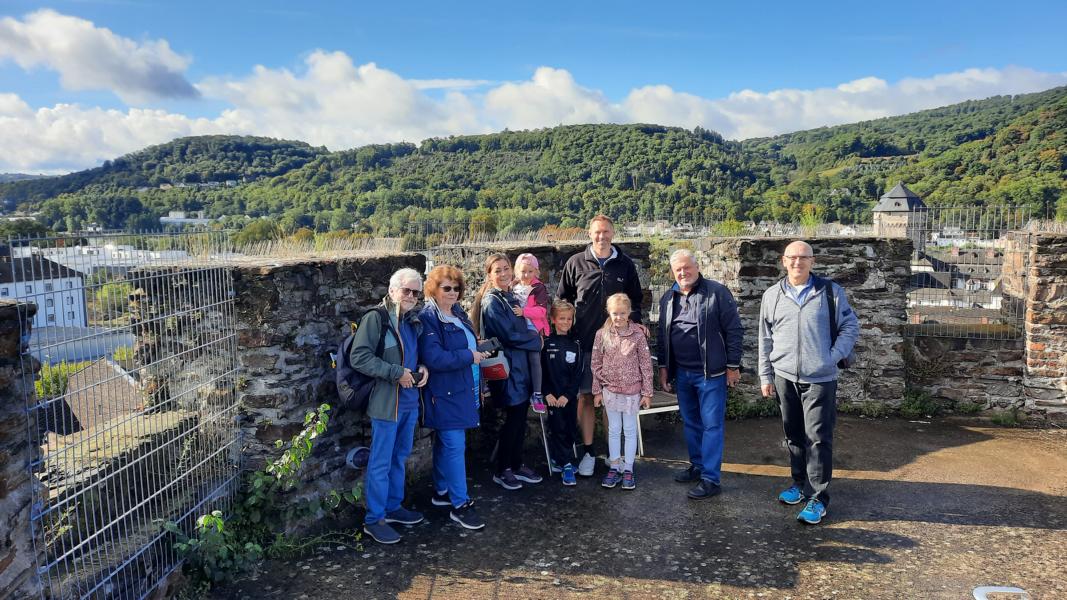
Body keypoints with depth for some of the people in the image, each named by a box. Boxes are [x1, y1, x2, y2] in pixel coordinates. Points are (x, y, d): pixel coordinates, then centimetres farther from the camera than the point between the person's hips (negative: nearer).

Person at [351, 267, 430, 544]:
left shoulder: (413, 321, 11)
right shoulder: (375, 318, -13)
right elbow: (358, 357, -19)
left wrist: (422, 368, 2)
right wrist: (397, 373, -21)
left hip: (409, 400, 8)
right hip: (385, 402, -8)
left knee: (400, 457, 19)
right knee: (381, 463, 1)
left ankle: (393, 507, 34)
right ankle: (374, 520, 12)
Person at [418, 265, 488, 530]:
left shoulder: (458, 314, 11)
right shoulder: (428, 318, -15)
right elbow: (433, 358, -24)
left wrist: (479, 349, 6)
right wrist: (469, 356, -18)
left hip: (462, 390, 9)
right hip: (444, 392, -9)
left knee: (446, 442, 18)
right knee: (455, 446, -7)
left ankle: (442, 491, 31)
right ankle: (460, 504, 0)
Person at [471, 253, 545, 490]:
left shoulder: (512, 298, 14)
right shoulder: (491, 302, -12)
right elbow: (509, 336, -17)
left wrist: (531, 336, -1)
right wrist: (535, 339, -5)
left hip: (521, 366, 8)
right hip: (506, 366, -8)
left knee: (520, 418, 12)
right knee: (513, 419, -2)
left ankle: (516, 465, 24)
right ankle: (501, 471, 12)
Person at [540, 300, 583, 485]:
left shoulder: (575, 345, 4)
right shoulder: (546, 343, -1)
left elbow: (578, 374, 0)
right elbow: (540, 371, -2)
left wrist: (568, 395, -9)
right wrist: (547, 393, -10)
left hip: (570, 396, 3)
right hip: (552, 395, -3)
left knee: (570, 429, 6)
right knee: (558, 428, -6)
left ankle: (559, 457, 21)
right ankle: (567, 465, -1)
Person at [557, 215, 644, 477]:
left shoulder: (625, 265, 6)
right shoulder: (576, 263, 4)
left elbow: (634, 299, 15)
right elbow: (562, 299, 11)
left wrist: (635, 322, -2)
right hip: (584, 342, 0)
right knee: (585, 397, 1)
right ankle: (588, 451, 11)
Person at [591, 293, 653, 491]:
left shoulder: (638, 334, -8)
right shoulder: (602, 334, -3)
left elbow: (646, 364, -4)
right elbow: (596, 364, 3)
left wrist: (647, 392, -4)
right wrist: (597, 391, 3)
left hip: (632, 391, -2)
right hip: (610, 390, 2)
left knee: (630, 430, 9)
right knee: (614, 430, 12)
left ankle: (628, 469, 19)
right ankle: (615, 467, 23)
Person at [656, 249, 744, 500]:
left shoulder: (717, 292, -9)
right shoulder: (668, 298, 9)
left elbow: (734, 330, -9)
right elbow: (662, 335, 16)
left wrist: (733, 366, -10)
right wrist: (663, 367, 13)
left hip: (711, 373, -6)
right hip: (681, 373, 6)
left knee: (712, 425, -1)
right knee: (690, 423, 16)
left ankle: (711, 478, 4)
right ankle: (697, 465, 31)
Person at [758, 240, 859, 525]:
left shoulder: (830, 291, -1)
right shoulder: (772, 295, 6)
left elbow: (850, 327, 3)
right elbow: (765, 339, 10)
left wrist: (834, 356, -9)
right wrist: (765, 376, 8)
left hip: (820, 378, -3)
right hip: (784, 376, 3)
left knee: (818, 437, -4)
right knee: (793, 435, 13)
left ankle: (817, 497, 4)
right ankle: (800, 484, 29)